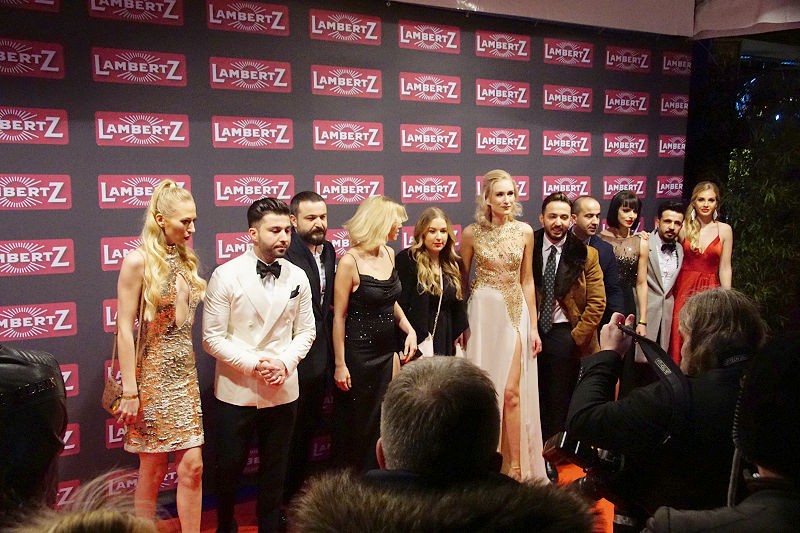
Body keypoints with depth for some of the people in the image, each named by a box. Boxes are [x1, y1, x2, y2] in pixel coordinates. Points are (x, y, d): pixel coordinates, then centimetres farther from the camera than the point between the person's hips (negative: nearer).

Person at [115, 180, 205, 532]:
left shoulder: (186, 260, 7)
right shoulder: (138, 261, -11)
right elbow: (124, 331, -13)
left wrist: (190, 371, 8)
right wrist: (129, 392, -14)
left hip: (184, 375, 5)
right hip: (152, 377, -5)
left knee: (192, 466, 6)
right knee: (152, 471, 8)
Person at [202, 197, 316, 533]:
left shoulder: (298, 277, -1)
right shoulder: (226, 276, -10)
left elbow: (305, 331, 5)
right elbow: (213, 337, -11)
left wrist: (285, 363, -11)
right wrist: (253, 364, -18)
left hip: (283, 390, 3)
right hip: (236, 391, -2)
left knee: (275, 471, 15)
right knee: (229, 468, 14)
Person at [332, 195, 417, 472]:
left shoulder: (388, 254, 4)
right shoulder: (350, 261, -16)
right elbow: (339, 316, -13)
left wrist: (409, 329, 3)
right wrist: (340, 364, -12)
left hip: (388, 350, 6)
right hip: (359, 353, -6)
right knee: (359, 424, 9)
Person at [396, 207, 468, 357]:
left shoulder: (453, 264, 11)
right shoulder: (407, 260, -9)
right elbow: (401, 304, -12)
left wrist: (459, 334, 12)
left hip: (446, 342, 5)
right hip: (417, 338, -5)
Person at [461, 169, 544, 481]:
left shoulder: (525, 232, 2)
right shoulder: (472, 233, -4)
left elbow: (527, 280, 7)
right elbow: (462, 279, 4)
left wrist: (534, 326, 6)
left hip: (515, 312, 1)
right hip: (483, 311, -1)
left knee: (511, 391, -2)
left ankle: (516, 466, 11)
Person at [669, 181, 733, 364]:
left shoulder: (724, 230, 1)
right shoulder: (684, 227, 1)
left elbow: (725, 268, 3)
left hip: (710, 290, 0)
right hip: (684, 287, 0)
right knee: (680, 338, 3)